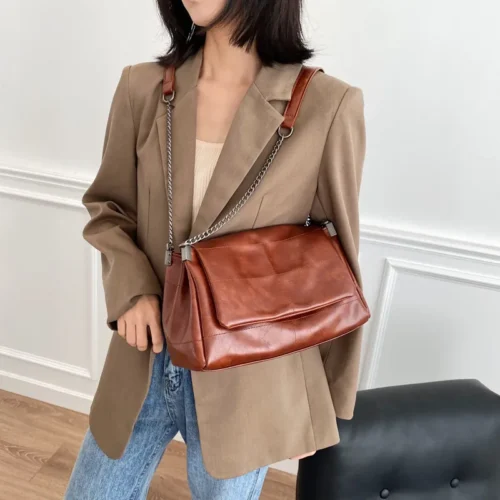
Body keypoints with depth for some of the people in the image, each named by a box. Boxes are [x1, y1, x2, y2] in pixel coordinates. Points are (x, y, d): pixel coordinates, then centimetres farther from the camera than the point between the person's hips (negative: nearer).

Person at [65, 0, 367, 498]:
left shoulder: (327, 106, -14)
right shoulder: (142, 88, -5)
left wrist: (329, 404, 3)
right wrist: (130, 286, -11)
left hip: (250, 375, -2)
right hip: (146, 358, 3)